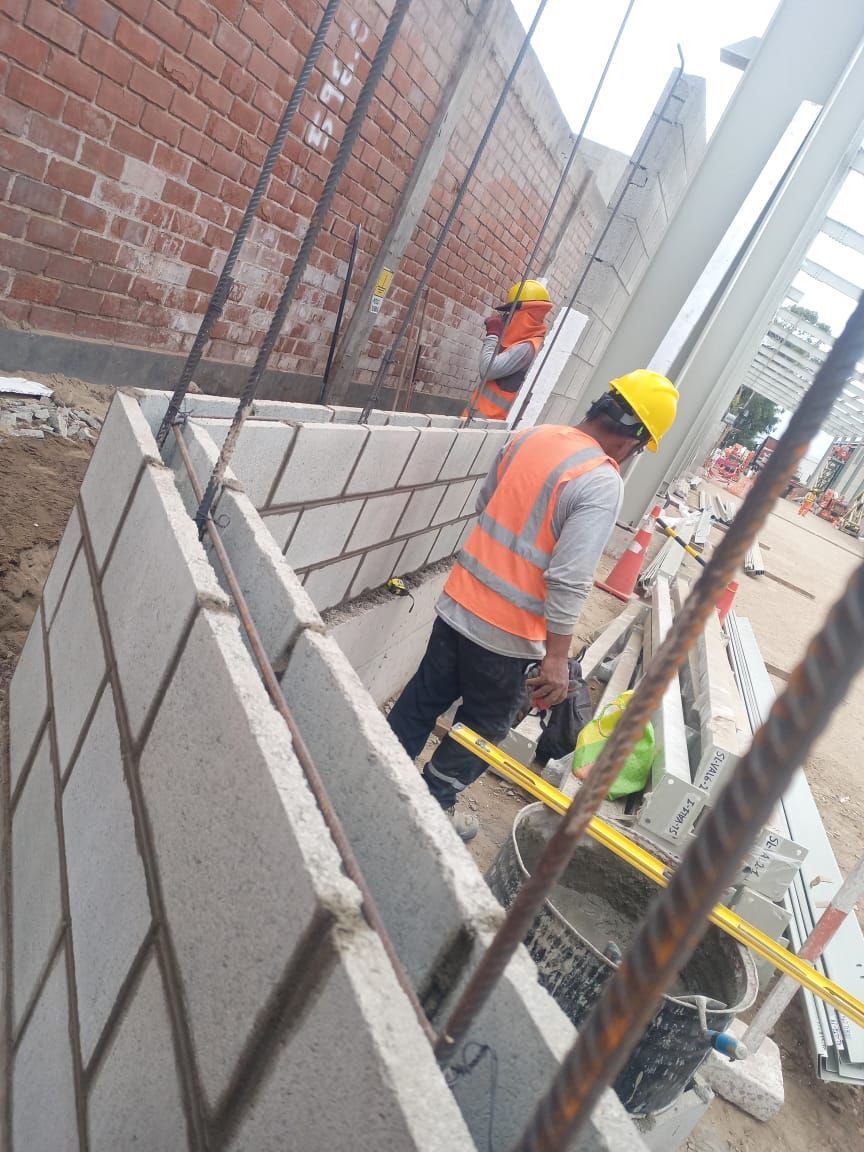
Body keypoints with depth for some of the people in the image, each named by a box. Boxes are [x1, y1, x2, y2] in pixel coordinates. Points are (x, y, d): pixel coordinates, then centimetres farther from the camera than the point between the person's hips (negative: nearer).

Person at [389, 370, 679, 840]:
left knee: (424, 698, 22)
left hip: (459, 602, 6)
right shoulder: (602, 483, -20)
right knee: (483, 726, 17)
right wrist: (557, 658, -17)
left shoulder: (531, 435, 1)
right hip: (508, 634, -6)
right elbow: (568, 582, -24)